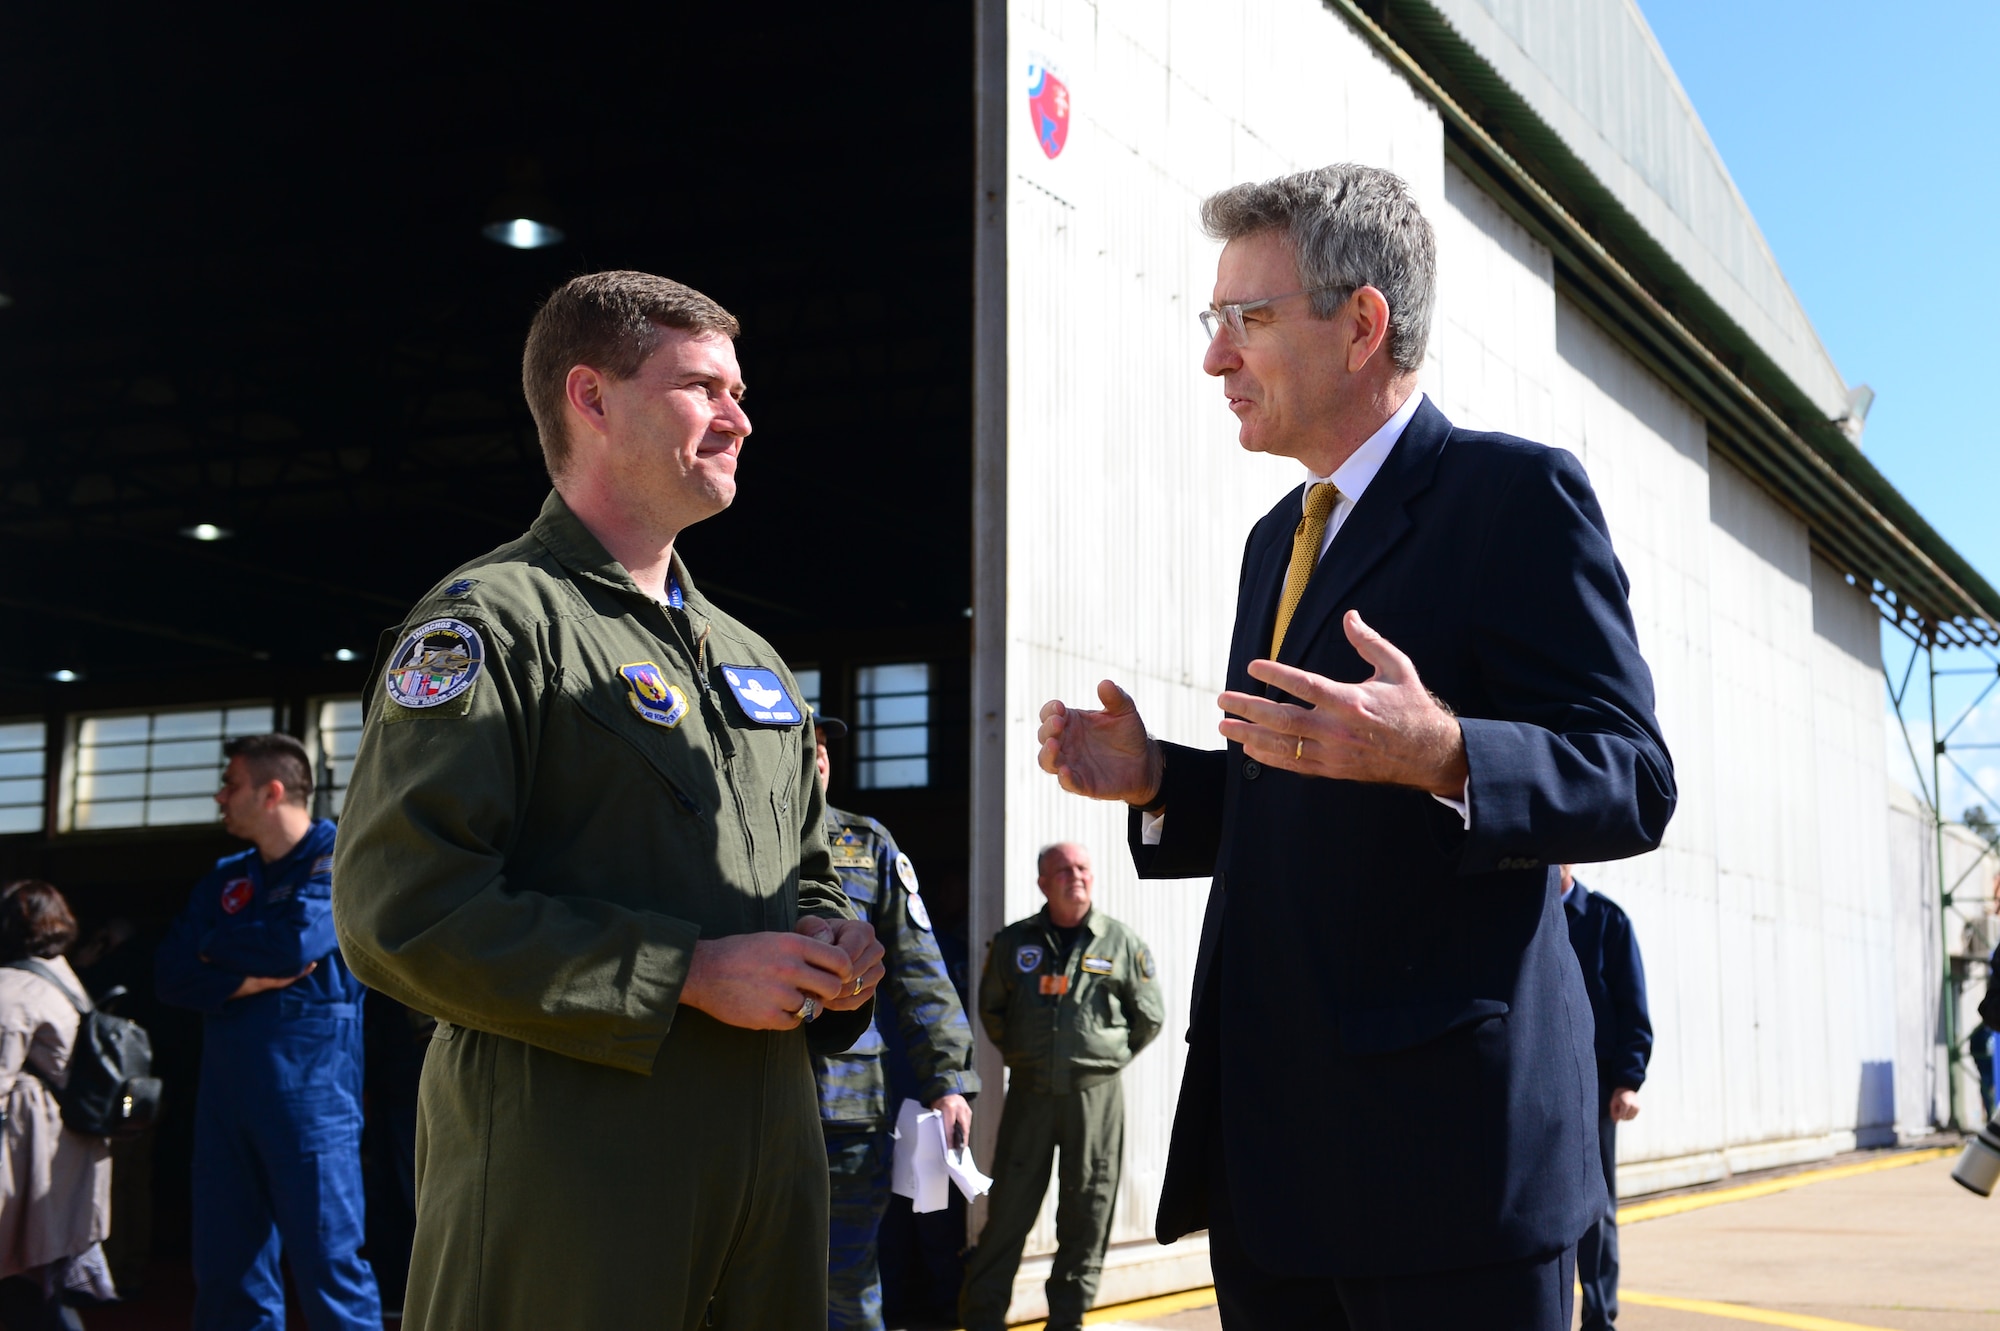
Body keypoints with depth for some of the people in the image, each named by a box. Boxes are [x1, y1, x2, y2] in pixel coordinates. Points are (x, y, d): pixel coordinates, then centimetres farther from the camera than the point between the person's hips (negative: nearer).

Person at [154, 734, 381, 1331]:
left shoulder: (340, 858, -2)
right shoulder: (225, 877, 17)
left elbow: (297, 941, -18)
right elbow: (171, 974, 7)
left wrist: (217, 948, 0)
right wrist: (249, 978, -11)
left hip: (309, 1093, -7)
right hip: (225, 1093, 7)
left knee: (329, 1266, -7)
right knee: (225, 1271, 8)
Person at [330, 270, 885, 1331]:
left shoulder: (751, 662, 20)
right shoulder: (489, 620, -6)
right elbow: (403, 907, -17)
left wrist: (834, 953, 5)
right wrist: (689, 974, -17)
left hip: (770, 1157, 8)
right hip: (564, 1162, -7)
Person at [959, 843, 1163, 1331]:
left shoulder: (1121, 943, 2)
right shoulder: (1013, 942, 6)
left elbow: (1150, 1015, 9)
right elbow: (990, 1008, 19)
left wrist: (1110, 1056, 7)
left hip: (1095, 1094, -1)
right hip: (1029, 1091, 1)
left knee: (1087, 1213, 3)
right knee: (1008, 1207, 2)